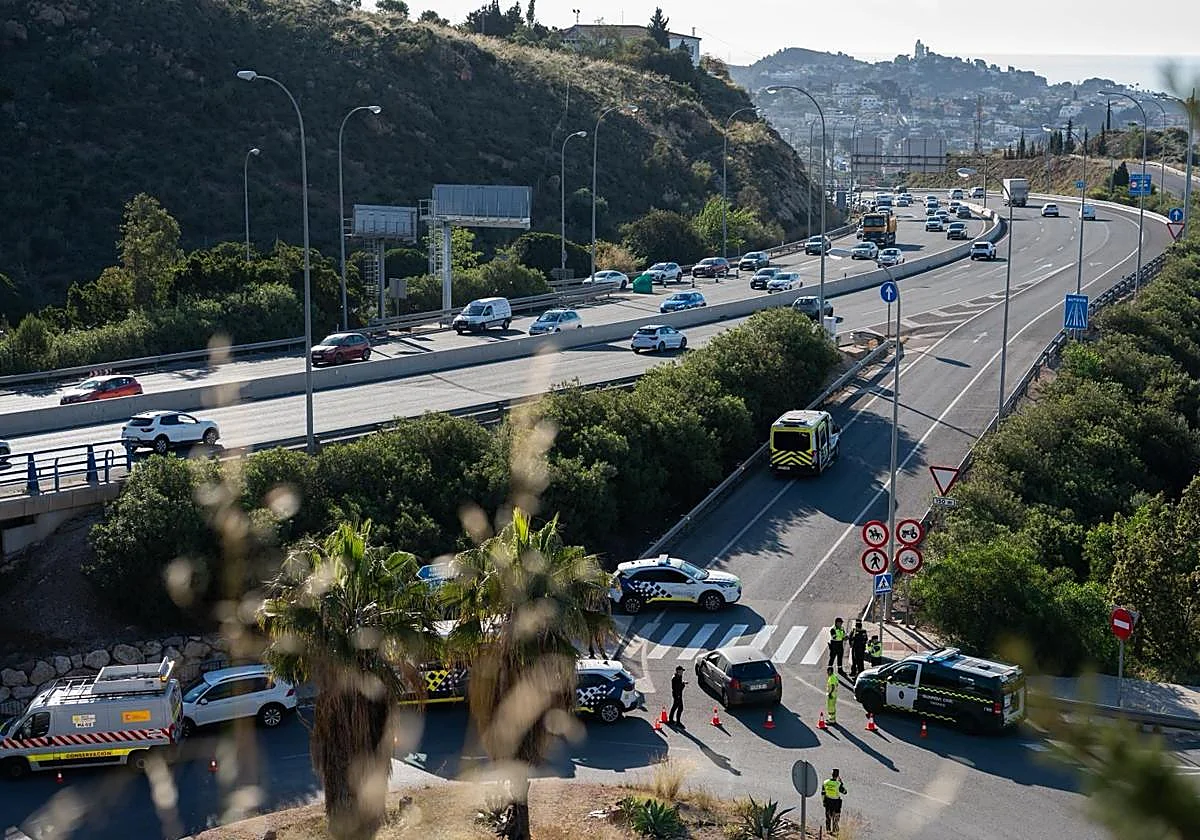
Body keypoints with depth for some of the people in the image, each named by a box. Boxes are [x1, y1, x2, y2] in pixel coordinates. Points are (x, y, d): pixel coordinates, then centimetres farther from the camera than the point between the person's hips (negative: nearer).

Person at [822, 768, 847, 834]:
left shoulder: (825, 782, -9)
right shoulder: (838, 784, -22)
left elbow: (822, 793, -2)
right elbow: (845, 792, -8)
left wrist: (823, 801, 11)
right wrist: (841, 782, -6)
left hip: (828, 802, 4)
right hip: (836, 802, -4)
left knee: (828, 816, 19)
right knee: (836, 818, 11)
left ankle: (828, 830, 28)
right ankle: (834, 831, 16)